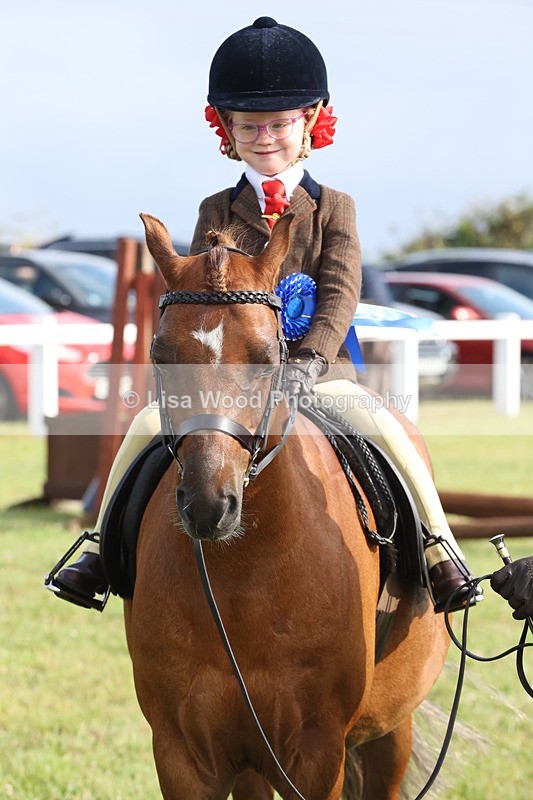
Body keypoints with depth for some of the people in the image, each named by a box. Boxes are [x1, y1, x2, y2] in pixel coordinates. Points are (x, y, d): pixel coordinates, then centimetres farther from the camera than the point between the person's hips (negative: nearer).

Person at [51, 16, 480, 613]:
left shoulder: (333, 209, 4)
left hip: (316, 369, -2)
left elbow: (340, 295, -7)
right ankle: (103, 548, -7)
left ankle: (439, 549, -15)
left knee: (386, 431, -28)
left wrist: (309, 361, -23)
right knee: (147, 425, -20)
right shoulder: (217, 212, 9)